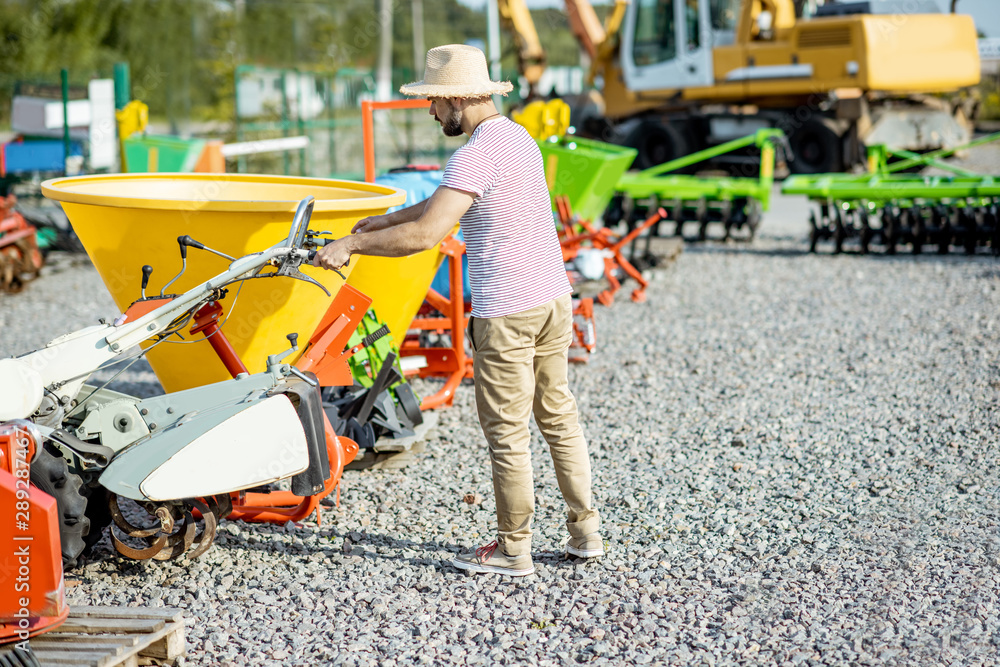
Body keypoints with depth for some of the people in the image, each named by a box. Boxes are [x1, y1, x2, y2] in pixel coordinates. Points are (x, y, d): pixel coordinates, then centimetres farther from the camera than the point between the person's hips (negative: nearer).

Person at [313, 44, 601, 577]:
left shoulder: (476, 154, -17)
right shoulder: (517, 136, 13)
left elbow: (425, 234, -25)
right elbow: (445, 200, 24)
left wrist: (350, 244, -15)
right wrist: (383, 221, 25)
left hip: (506, 314, -9)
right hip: (554, 299, 9)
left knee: (506, 433, 2)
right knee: (558, 417, 17)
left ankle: (513, 550, 12)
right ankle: (584, 531, 23)